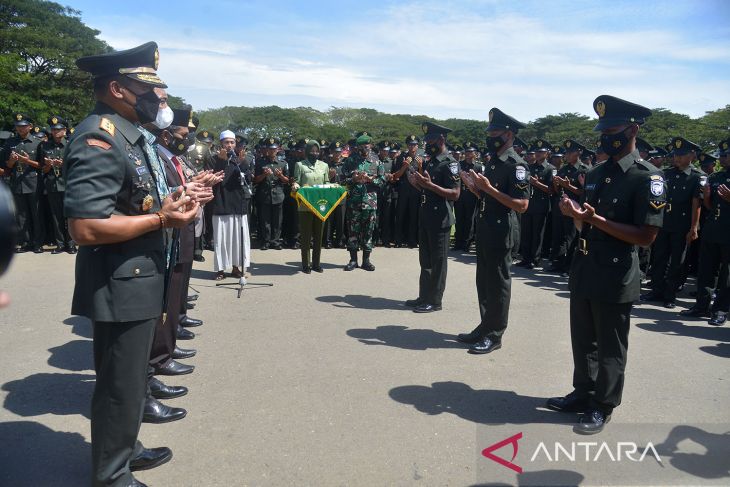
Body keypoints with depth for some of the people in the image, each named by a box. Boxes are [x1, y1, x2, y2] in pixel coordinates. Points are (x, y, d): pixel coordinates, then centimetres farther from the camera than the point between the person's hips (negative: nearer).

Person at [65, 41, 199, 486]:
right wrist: (160, 219, -21)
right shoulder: (99, 140, -20)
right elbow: (85, 227, -27)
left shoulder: (129, 136, 12)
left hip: (139, 281, 10)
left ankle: (126, 451, 42)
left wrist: (167, 206, 6)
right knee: (121, 387, 6)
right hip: (121, 286, -10)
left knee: (132, 380, 24)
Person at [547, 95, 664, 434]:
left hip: (616, 276, -7)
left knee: (610, 347, 7)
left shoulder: (647, 178, -12)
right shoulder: (597, 174, 10)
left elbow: (646, 236, -17)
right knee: (583, 340, 17)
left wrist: (595, 219, -23)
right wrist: (575, 214, -4)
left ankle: (603, 407, 22)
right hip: (584, 269, 7)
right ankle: (583, 394, 33)